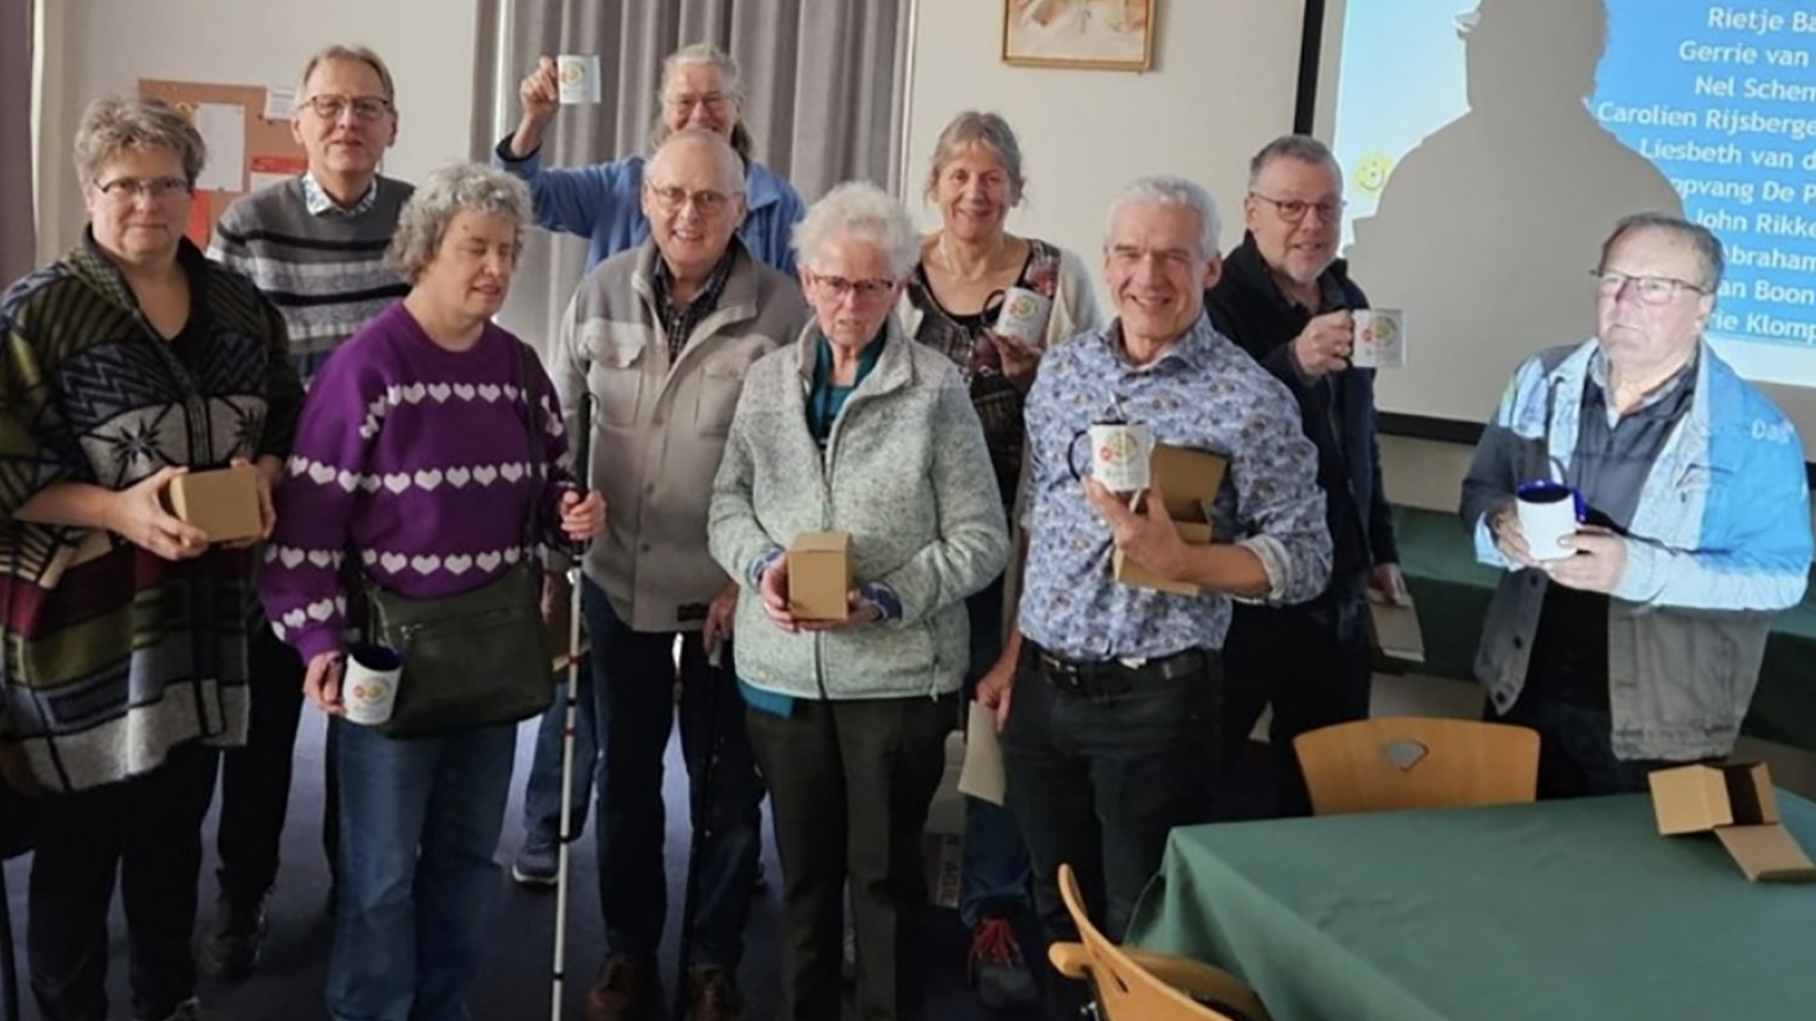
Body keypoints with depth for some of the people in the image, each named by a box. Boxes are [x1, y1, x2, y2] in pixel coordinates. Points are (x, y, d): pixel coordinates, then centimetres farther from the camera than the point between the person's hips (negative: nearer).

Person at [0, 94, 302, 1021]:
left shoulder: (239, 305, 7)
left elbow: (286, 415, 15)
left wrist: (265, 473, -6)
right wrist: (116, 509, -23)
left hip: (205, 607, 5)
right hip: (85, 616, -5)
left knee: (177, 822, 18)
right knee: (83, 833, 3)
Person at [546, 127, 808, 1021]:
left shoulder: (782, 309, -12)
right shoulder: (603, 291, -1)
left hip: (730, 593, -3)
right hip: (618, 582, 3)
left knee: (729, 786, 11)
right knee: (625, 776, 17)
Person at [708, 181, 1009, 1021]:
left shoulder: (935, 388, -7)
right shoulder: (767, 380, 6)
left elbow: (980, 539, -8)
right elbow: (728, 504, 8)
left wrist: (887, 599, -20)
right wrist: (762, 565, -13)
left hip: (898, 670, -4)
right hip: (783, 666, 4)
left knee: (886, 872, 9)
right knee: (802, 867, 17)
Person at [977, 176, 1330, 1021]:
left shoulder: (1251, 400, -11)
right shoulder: (1064, 367, 5)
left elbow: (1304, 559, -11)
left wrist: (1177, 560, -26)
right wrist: (1014, 653, 12)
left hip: (1154, 699, -5)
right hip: (1040, 687, 5)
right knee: (1059, 917, 19)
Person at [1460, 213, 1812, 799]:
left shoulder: (1753, 432, -12)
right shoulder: (1542, 382, 2)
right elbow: (1481, 490, 9)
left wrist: (1638, 570, -28)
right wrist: (1502, 525, -17)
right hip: (1525, 694, 4)